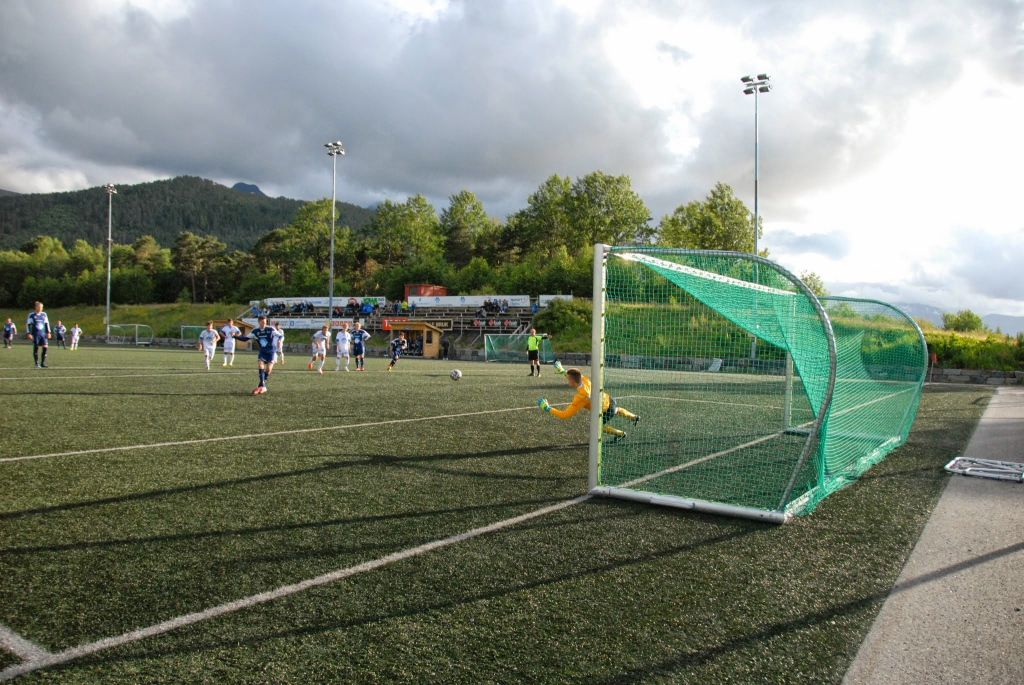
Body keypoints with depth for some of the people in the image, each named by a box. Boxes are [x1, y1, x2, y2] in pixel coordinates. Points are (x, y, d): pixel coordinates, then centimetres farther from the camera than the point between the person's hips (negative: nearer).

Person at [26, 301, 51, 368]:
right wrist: (28, 333, -8)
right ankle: (37, 364, 5)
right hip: (35, 334, -3)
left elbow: (47, 324, 17)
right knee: (36, 348, -1)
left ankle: (43, 363, 2)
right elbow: (28, 324, 1)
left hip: (43, 334, 3)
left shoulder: (44, 314, 10)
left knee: (45, 347, -5)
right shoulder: (32, 315, -1)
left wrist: (48, 332, 13)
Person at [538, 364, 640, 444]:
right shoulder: (585, 380, -20)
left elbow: (565, 415, -37)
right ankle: (634, 417, 63)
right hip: (608, 399, 8)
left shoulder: (581, 397, -40)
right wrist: (562, 371, 6)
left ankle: (620, 434, 26)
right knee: (617, 410, 36)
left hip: (607, 410, -8)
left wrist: (548, 408, -33)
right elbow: (577, 376, 8)